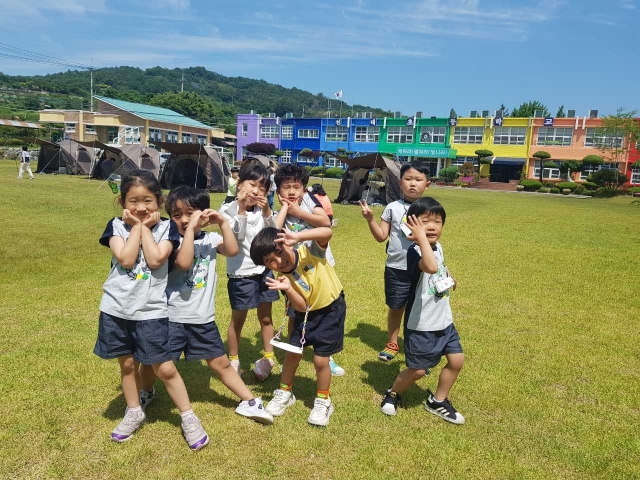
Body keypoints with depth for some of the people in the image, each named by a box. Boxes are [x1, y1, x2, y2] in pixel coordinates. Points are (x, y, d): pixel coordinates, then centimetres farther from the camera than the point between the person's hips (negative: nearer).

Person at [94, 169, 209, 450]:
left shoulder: (166, 227, -4)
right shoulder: (116, 226, -1)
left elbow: (155, 260, -19)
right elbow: (125, 259, -16)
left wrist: (145, 226, -11)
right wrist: (136, 226, -12)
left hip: (151, 311, -2)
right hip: (117, 309, 3)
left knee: (165, 368, 2)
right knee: (127, 364, 18)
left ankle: (188, 418, 18)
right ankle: (134, 413, 38)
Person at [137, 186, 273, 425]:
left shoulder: (210, 239, 1)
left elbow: (232, 250, -17)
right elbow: (184, 262, -27)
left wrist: (223, 223, -18)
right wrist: (190, 230, -27)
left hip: (203, 318, 2)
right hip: (171, 317, -2)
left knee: (221, 363, 13)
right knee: (153, 362, 9)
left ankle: (249, 402, 23)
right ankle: (146, 393, 42)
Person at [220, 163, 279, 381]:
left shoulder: (263, 210, 1)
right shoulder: (228, 209, -10)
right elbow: (236, 236, -19)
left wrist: (267, 212, -21)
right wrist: (241, 210, -27)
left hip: (264, 270, 4)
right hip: (240, 274, -4)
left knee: (266, 317, 14)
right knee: (238, 320, 11)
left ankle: (268, 358, 28)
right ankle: (233, 361, 27)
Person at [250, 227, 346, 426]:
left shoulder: (309, 250, -23)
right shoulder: (282, 277, -15)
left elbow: (327, 232, -41)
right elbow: (302, 307, -19)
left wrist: (297, 237, -51)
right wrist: (288, 289, -37)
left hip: (331, 309, -4)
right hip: (307, 312, 4)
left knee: (320, 360, -2)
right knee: (292, 354, 9)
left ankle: (323, 401, 22)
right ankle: (284, 393, 36)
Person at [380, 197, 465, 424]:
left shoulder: (438, 247, 4)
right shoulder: (415, 251, -24)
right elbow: (431, 267, -47)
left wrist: (448, 278, 9)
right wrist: (421, 237, -43)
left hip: (444, 320, 8)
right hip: (421, 324, -8)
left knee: (456, 360, 11)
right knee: (418, 370, 4)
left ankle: (438, 401, 31)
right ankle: (393, 393, 33)